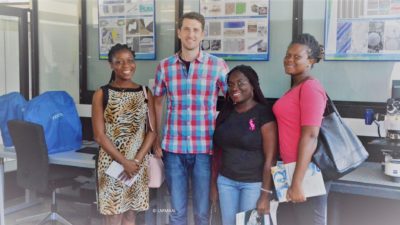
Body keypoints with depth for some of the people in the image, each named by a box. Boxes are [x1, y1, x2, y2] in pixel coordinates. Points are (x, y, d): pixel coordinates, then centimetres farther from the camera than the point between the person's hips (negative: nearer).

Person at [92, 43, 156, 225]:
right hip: (111, 163, -2)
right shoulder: (102, 94, -3)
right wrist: (124, 161, -14)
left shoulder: (145, 93, 4)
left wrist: (136, 160, -10)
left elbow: (152, 131, 2)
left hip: (139, 164, 3)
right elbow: (99, 135, -7)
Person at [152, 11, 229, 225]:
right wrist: (156, 138, 8)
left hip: (205, 148, -1)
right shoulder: (164, 66, 3)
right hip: (173, 147, 2)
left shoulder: (217, 65, -3)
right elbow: (157, 102, 13)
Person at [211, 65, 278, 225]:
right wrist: (214, 183, 12)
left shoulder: (264, 113, -11)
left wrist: (266, 194, -15)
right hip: (226, 181, 5)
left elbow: (270, 157, -13)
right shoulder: (225, 113, 6)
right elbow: (218, 152, 11)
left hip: (254, 184, -5)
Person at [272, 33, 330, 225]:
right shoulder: (296, 87, 14)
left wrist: (297, 182, -24)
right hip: (296, 169, 9)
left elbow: (310, 136, -22)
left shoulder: (310, 88, -15)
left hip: (307, 172, -9)